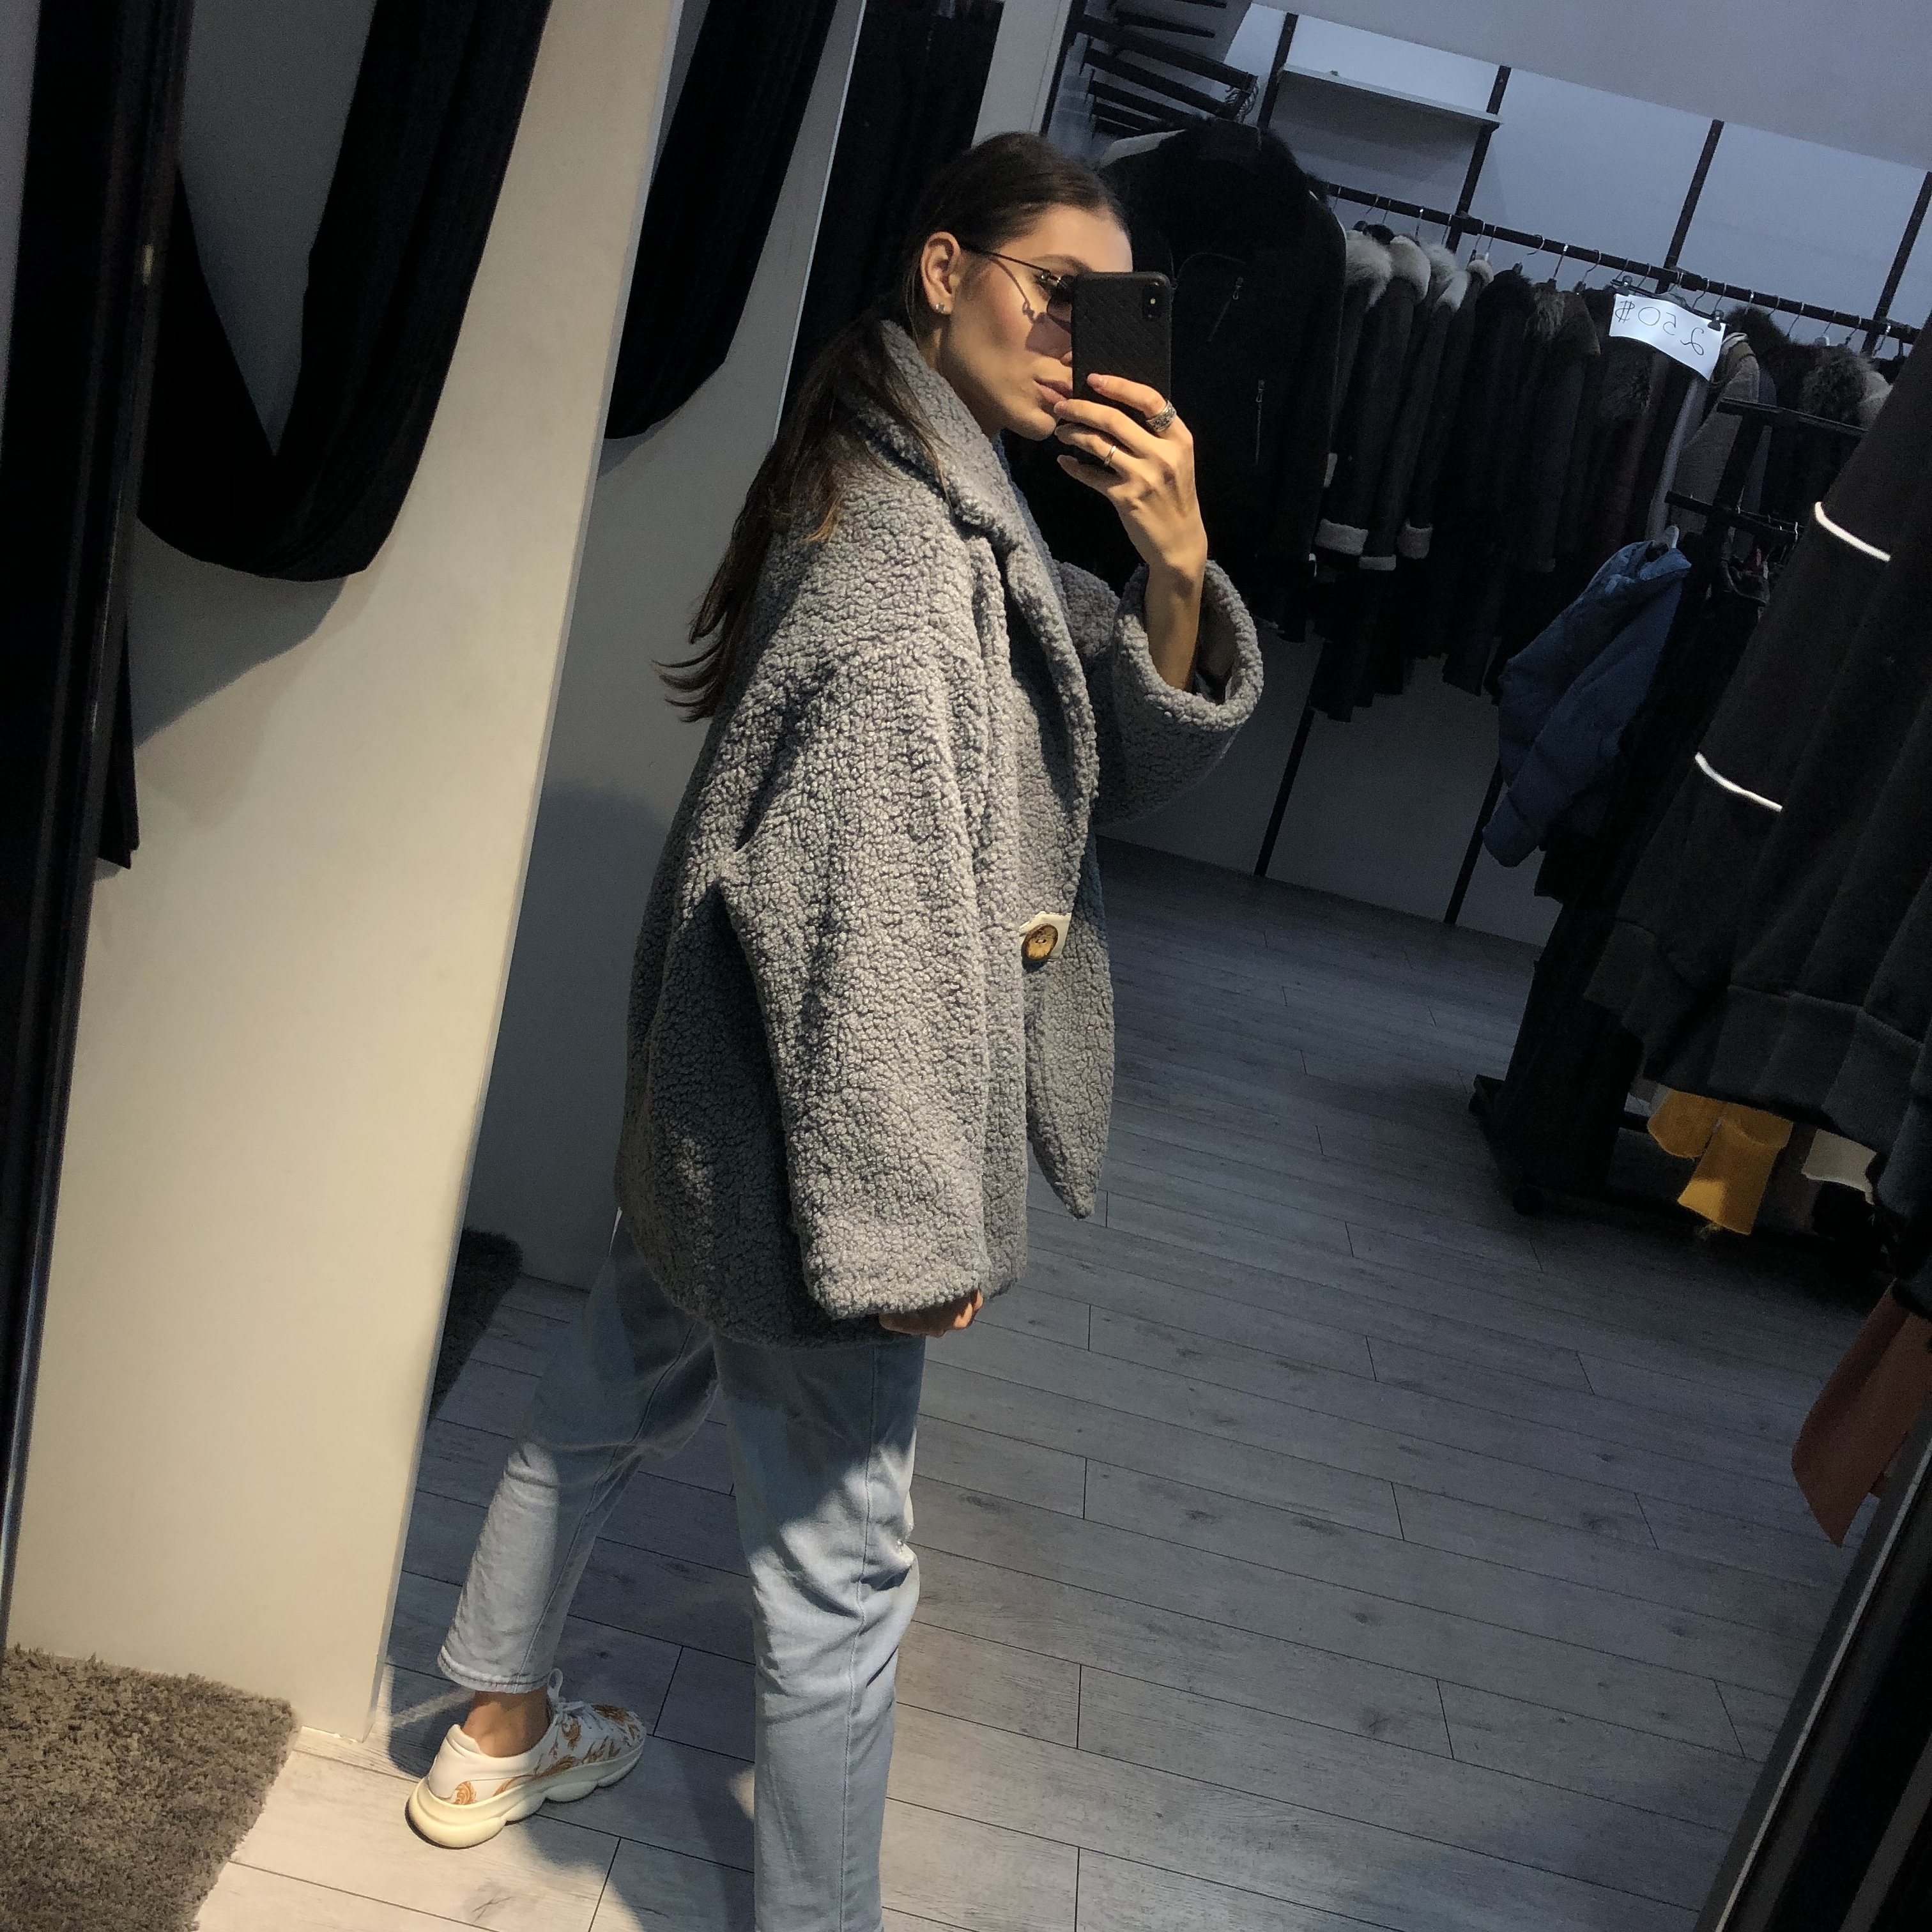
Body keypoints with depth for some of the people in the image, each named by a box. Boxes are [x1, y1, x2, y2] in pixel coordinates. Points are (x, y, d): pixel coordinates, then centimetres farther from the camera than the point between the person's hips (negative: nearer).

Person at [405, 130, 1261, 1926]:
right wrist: (916, 1220, -21)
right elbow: (862, 913, -27)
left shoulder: (945, 505, 8)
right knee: (837, 1568, 7)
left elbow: (1125, 759, 7)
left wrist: (1177, 562, -11)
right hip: (816, 1151, -11)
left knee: (612, 1393, 26)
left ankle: (498, 1732, 51)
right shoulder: (904, 544, -23)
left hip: (709, 1110, 11)